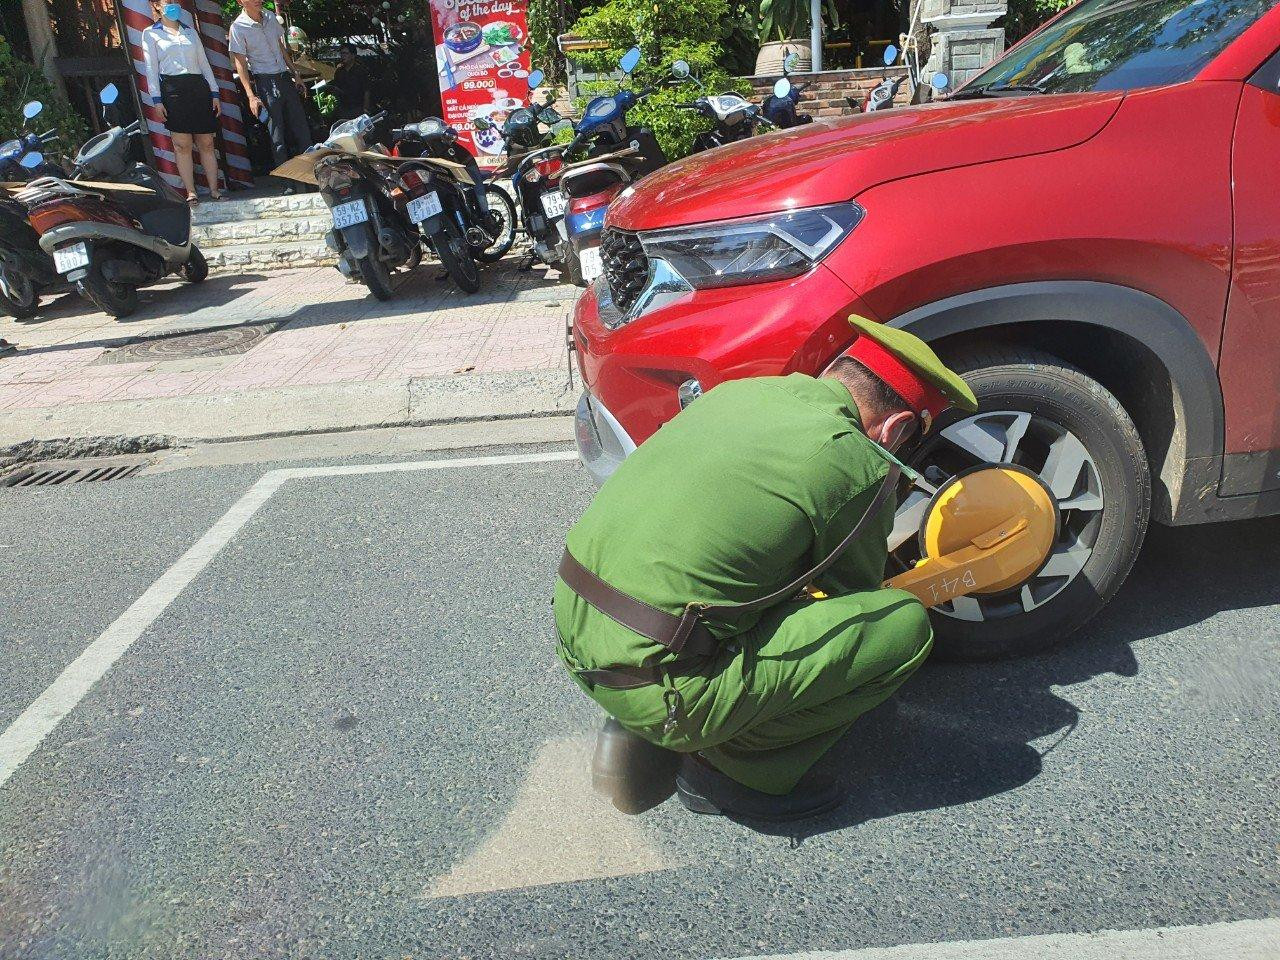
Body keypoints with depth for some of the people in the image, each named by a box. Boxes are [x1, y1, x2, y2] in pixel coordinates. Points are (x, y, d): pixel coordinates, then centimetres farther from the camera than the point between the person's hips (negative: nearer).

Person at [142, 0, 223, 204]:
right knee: (181, 144, -5)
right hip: (172, 88, -3)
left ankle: (214, 189, 3)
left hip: (199, 87, 3)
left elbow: (204, 63, 19)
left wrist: (215, 93, 10)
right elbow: (151, 67, 3)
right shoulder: (150, 33, 9)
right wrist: (156, 99, -6)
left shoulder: (190, 32, 20)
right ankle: (191, 192, -4)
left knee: (207, 143, -1)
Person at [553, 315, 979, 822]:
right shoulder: (861, 466, -9)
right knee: (905, 625, -3)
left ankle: (637, 735, 20)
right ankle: (737, 767, 7)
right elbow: (856, 595, 9)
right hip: (654, 682, -8)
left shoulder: (740, 389, 11)